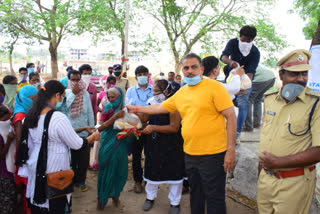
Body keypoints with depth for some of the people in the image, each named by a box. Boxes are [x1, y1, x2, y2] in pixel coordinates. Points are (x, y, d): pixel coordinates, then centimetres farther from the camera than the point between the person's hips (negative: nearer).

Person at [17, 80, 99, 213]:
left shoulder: (31, 115, -2)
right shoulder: (59, 118, -24)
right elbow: (77, 144, -16)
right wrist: (93, 137, 1)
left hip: (36, 170, 7)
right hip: (54, 172, -7)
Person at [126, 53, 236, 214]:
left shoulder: (214, 87, -10)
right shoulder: (181, 93, 10)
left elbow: (231, 117, -13)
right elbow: (160, 107, 21)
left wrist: (231, 150, -16)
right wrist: (136, 109, 22)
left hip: (213, 154, -6)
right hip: (190, 153, 7)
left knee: (214, 199, 5)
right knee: (195, 195, 22)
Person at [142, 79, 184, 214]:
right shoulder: (152, 103, 2)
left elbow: (174, 127, -20)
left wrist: (154, 128, -21)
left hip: (171, 146, -5)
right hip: (153, 143, 5)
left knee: (174, 172, 5)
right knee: (152, 169, 15)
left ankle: (175, 203, 24)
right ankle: (150, 197, 37)